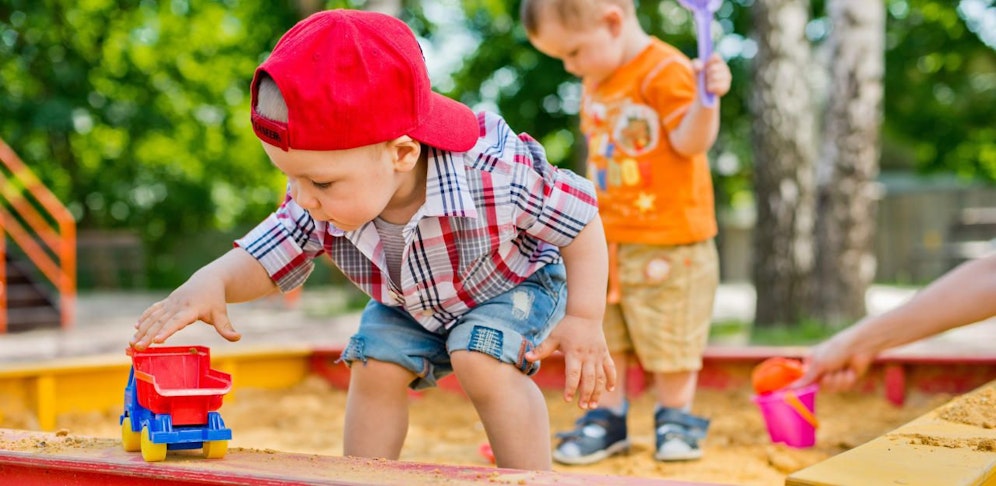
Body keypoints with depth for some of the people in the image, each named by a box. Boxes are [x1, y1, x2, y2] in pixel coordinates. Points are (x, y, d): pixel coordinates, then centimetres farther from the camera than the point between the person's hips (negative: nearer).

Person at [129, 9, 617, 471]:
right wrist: (210, 283, -41)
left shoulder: (495, 176, -43)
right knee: (375, 367, -10)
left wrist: (584, 321, -30)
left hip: (514, 284, -5)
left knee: (481, 364, -26)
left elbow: (581, 220, -28)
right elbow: (265, 260, -18)